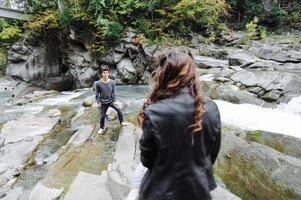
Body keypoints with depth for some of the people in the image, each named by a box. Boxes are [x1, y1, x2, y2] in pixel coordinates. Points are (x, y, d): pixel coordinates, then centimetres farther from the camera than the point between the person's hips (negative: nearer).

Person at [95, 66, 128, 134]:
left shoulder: (112, 82, -11)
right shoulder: (98, 83, -15)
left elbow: (113, 92, -4)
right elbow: (97, 94, -6)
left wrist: (114, 101, -5)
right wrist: (98, 102, -7)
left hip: (111, 101, 1)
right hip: (103, 102, -1)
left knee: (119, 110, -1)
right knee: (102, 116, 6)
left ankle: (121, 122, 23)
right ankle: (101, 128, 28)